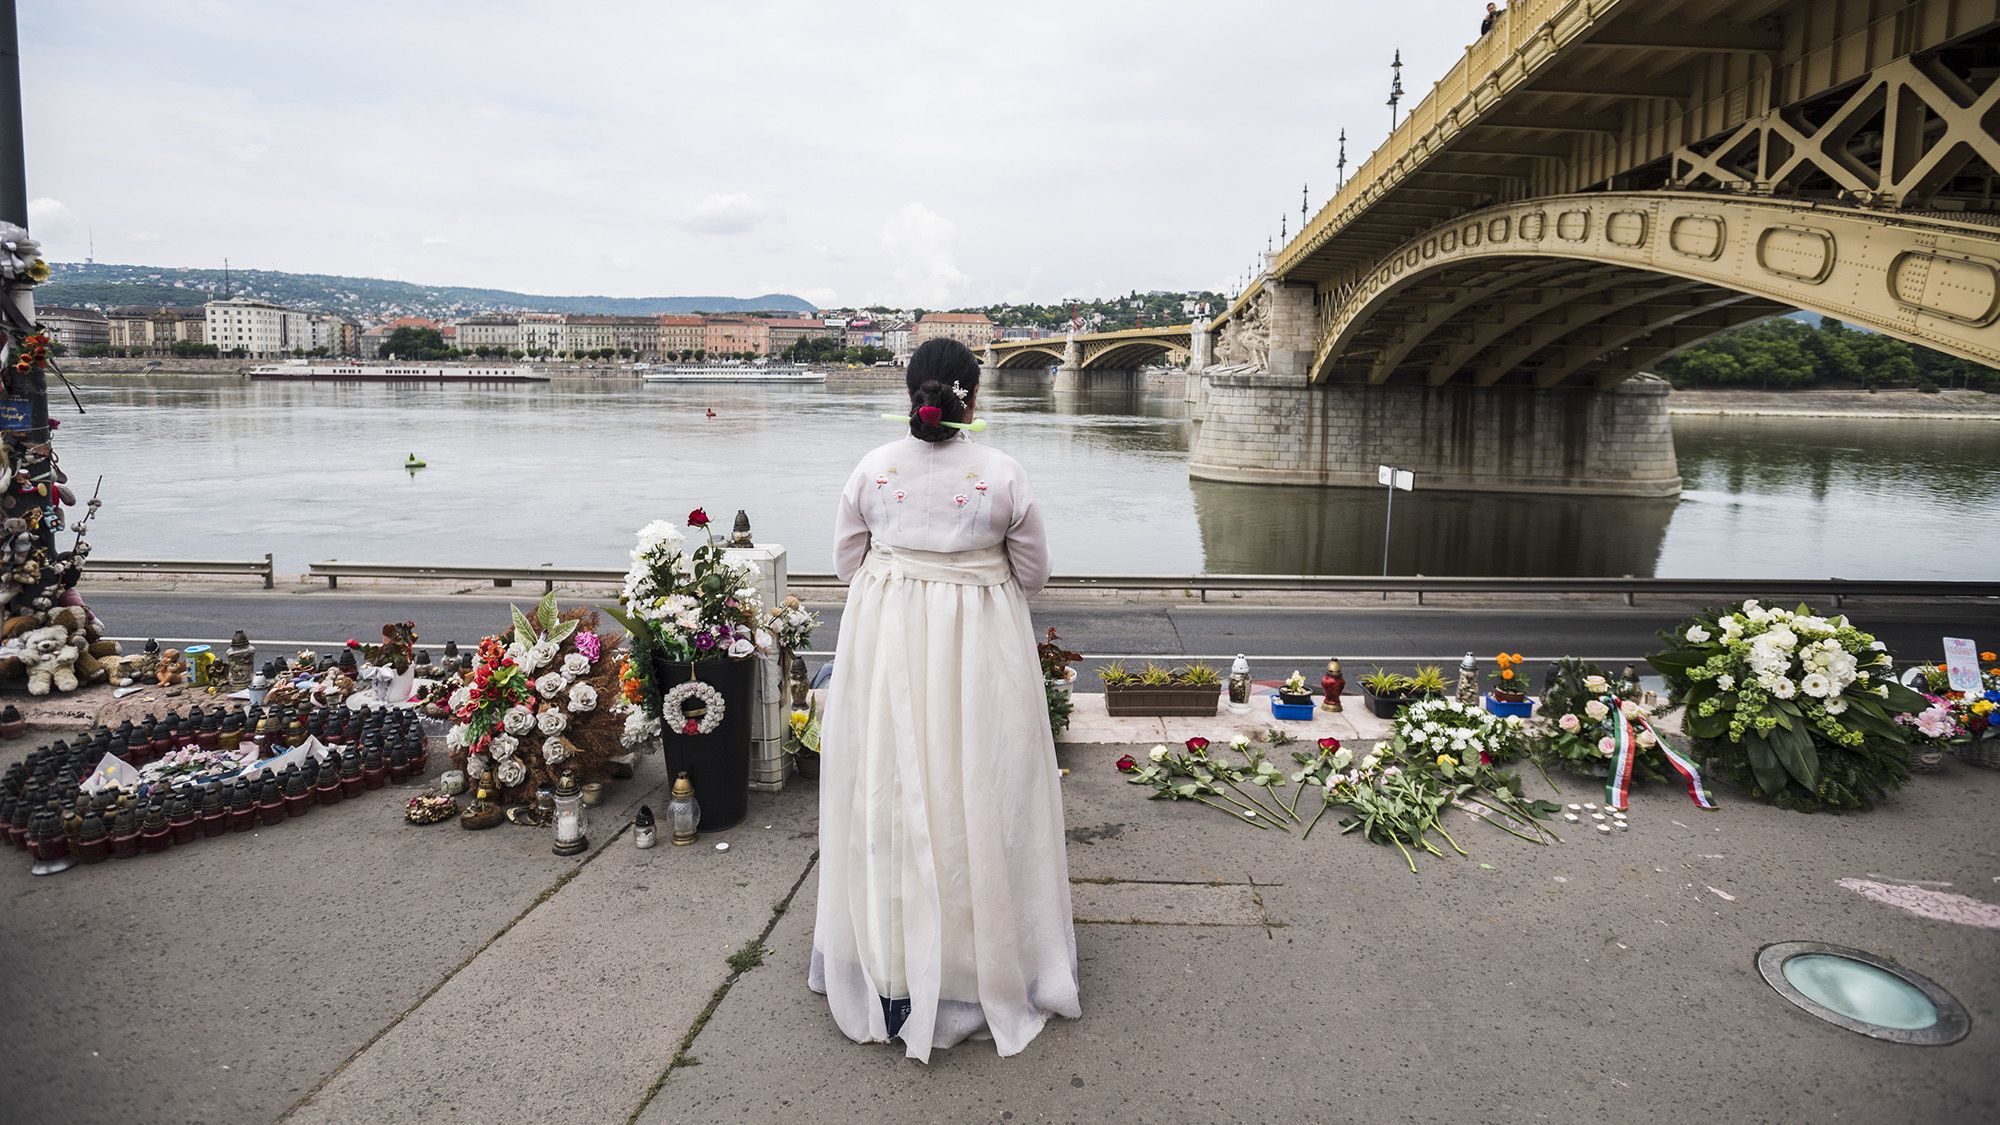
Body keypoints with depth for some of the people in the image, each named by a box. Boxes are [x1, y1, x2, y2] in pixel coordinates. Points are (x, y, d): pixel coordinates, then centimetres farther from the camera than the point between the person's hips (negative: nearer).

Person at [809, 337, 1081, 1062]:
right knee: (975, 795, 10)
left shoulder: (873, 469, -6)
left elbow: (846, 560, 3)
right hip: (981, 649, -1)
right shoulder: (1003, 475, -10)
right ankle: (984, 958, 24)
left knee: (888, 792, 13)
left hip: (885, 645, 2)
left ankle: (888, 963, 28)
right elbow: (1032, 571, 0)